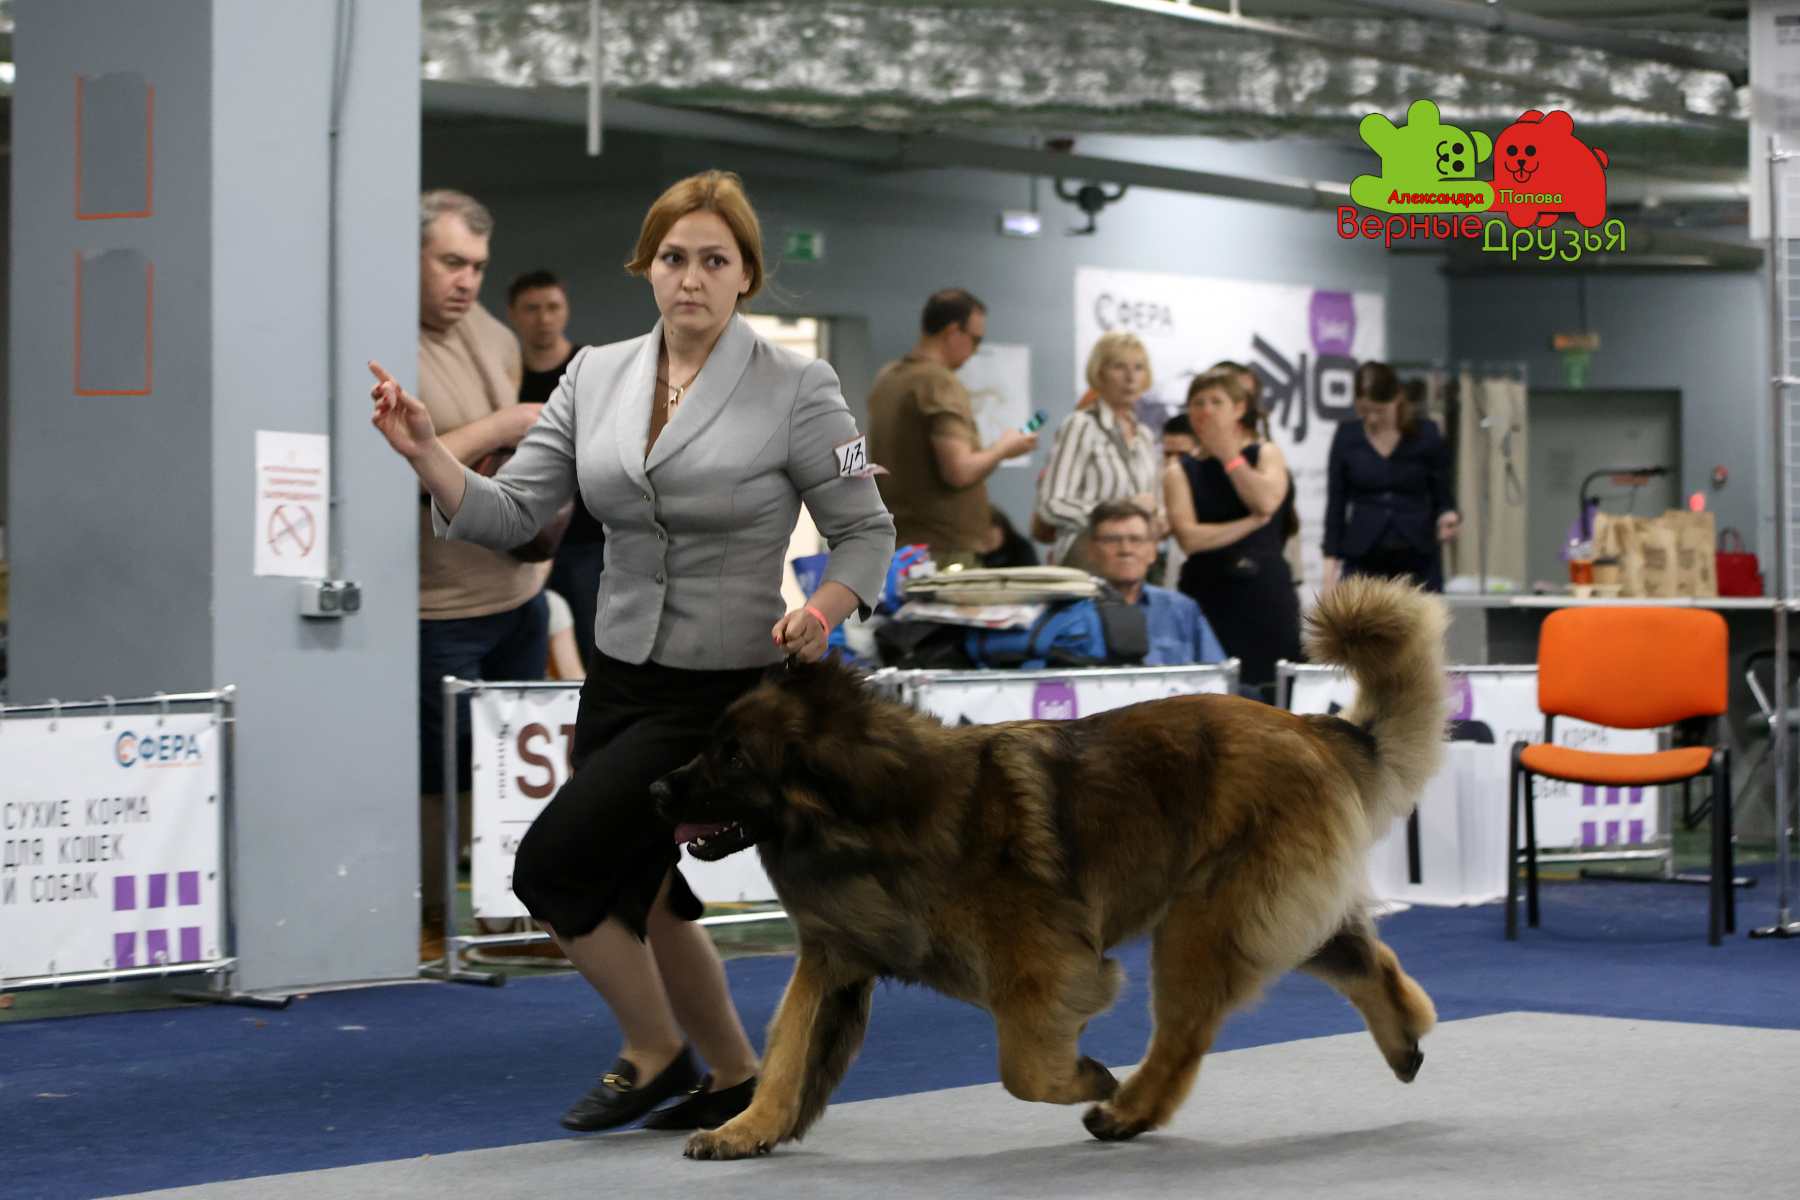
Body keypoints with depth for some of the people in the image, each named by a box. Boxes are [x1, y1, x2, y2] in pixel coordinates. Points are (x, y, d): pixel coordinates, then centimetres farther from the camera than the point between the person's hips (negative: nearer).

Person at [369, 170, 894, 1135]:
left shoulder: (795, 388, -10)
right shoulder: (597, 376, 3)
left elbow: (866, 528, -6)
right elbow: (512, 512, -1)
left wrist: (823, 608, -25)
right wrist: (427, 456, -18)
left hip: (723, 690, -6)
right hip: (619, 675, 6)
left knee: (552, 863, -11)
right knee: (642, 894, 15)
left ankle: (655, 1055, 10)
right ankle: (735, 1079, 35)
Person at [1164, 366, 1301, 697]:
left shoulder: (1267, 454, 14)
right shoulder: (1180, 473, 11)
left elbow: (1267, 500, -9)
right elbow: (1190, 537, -4)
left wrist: (1229, 457, 2)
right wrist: (1252, 522, -4)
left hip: (1265, 593, 0)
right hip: (1208, 597, 0)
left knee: (1270, 688, -7)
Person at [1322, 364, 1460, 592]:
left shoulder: (1426, 435, 1)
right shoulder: (1347, 437, 4)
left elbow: (1442, 497, 7)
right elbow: (1335, 503, 8)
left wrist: (1446, 517, -15)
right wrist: (1331, 557, 2)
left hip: (1417, 564, 0)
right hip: (1362, 563, 0)